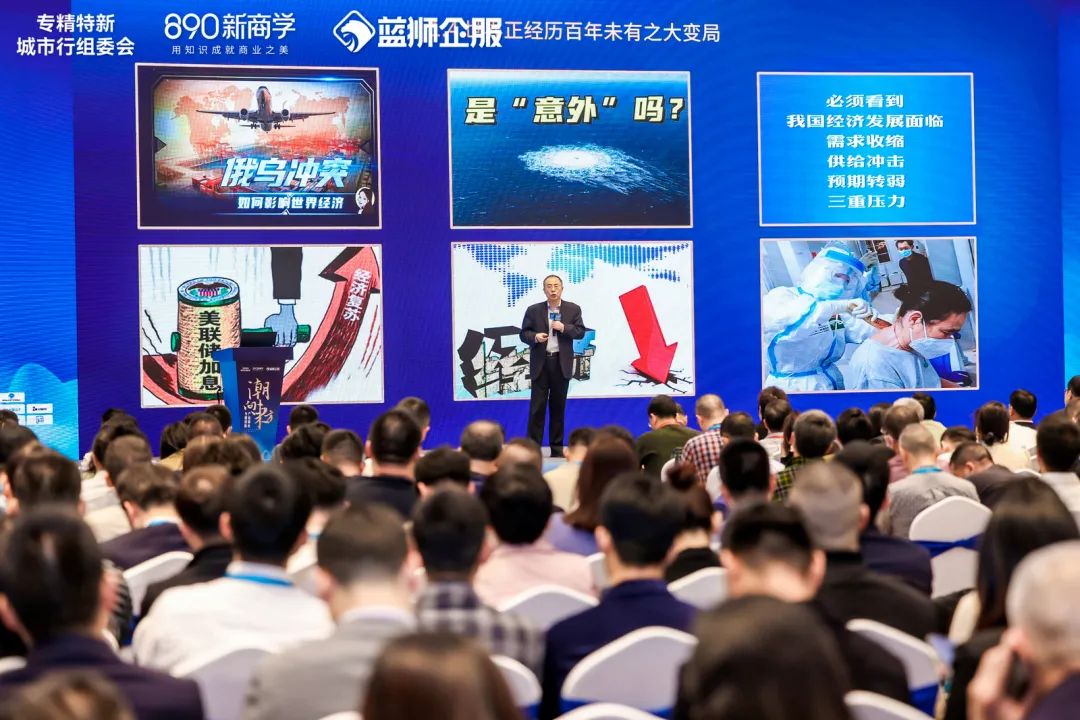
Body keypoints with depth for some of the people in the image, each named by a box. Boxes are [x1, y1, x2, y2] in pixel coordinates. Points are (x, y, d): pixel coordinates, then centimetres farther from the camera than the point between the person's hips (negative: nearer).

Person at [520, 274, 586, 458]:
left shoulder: (573, 309, 5)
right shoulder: (533, 310, 3)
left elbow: (581, 332, 1)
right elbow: (523, 334, 4)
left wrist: (564, 328, -16)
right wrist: (535, 337, -17)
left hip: (562, 363, 1)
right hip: (540, 363, -1)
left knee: (558, 405, 8)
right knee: (537, 405, -2)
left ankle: (557, 446, 15)